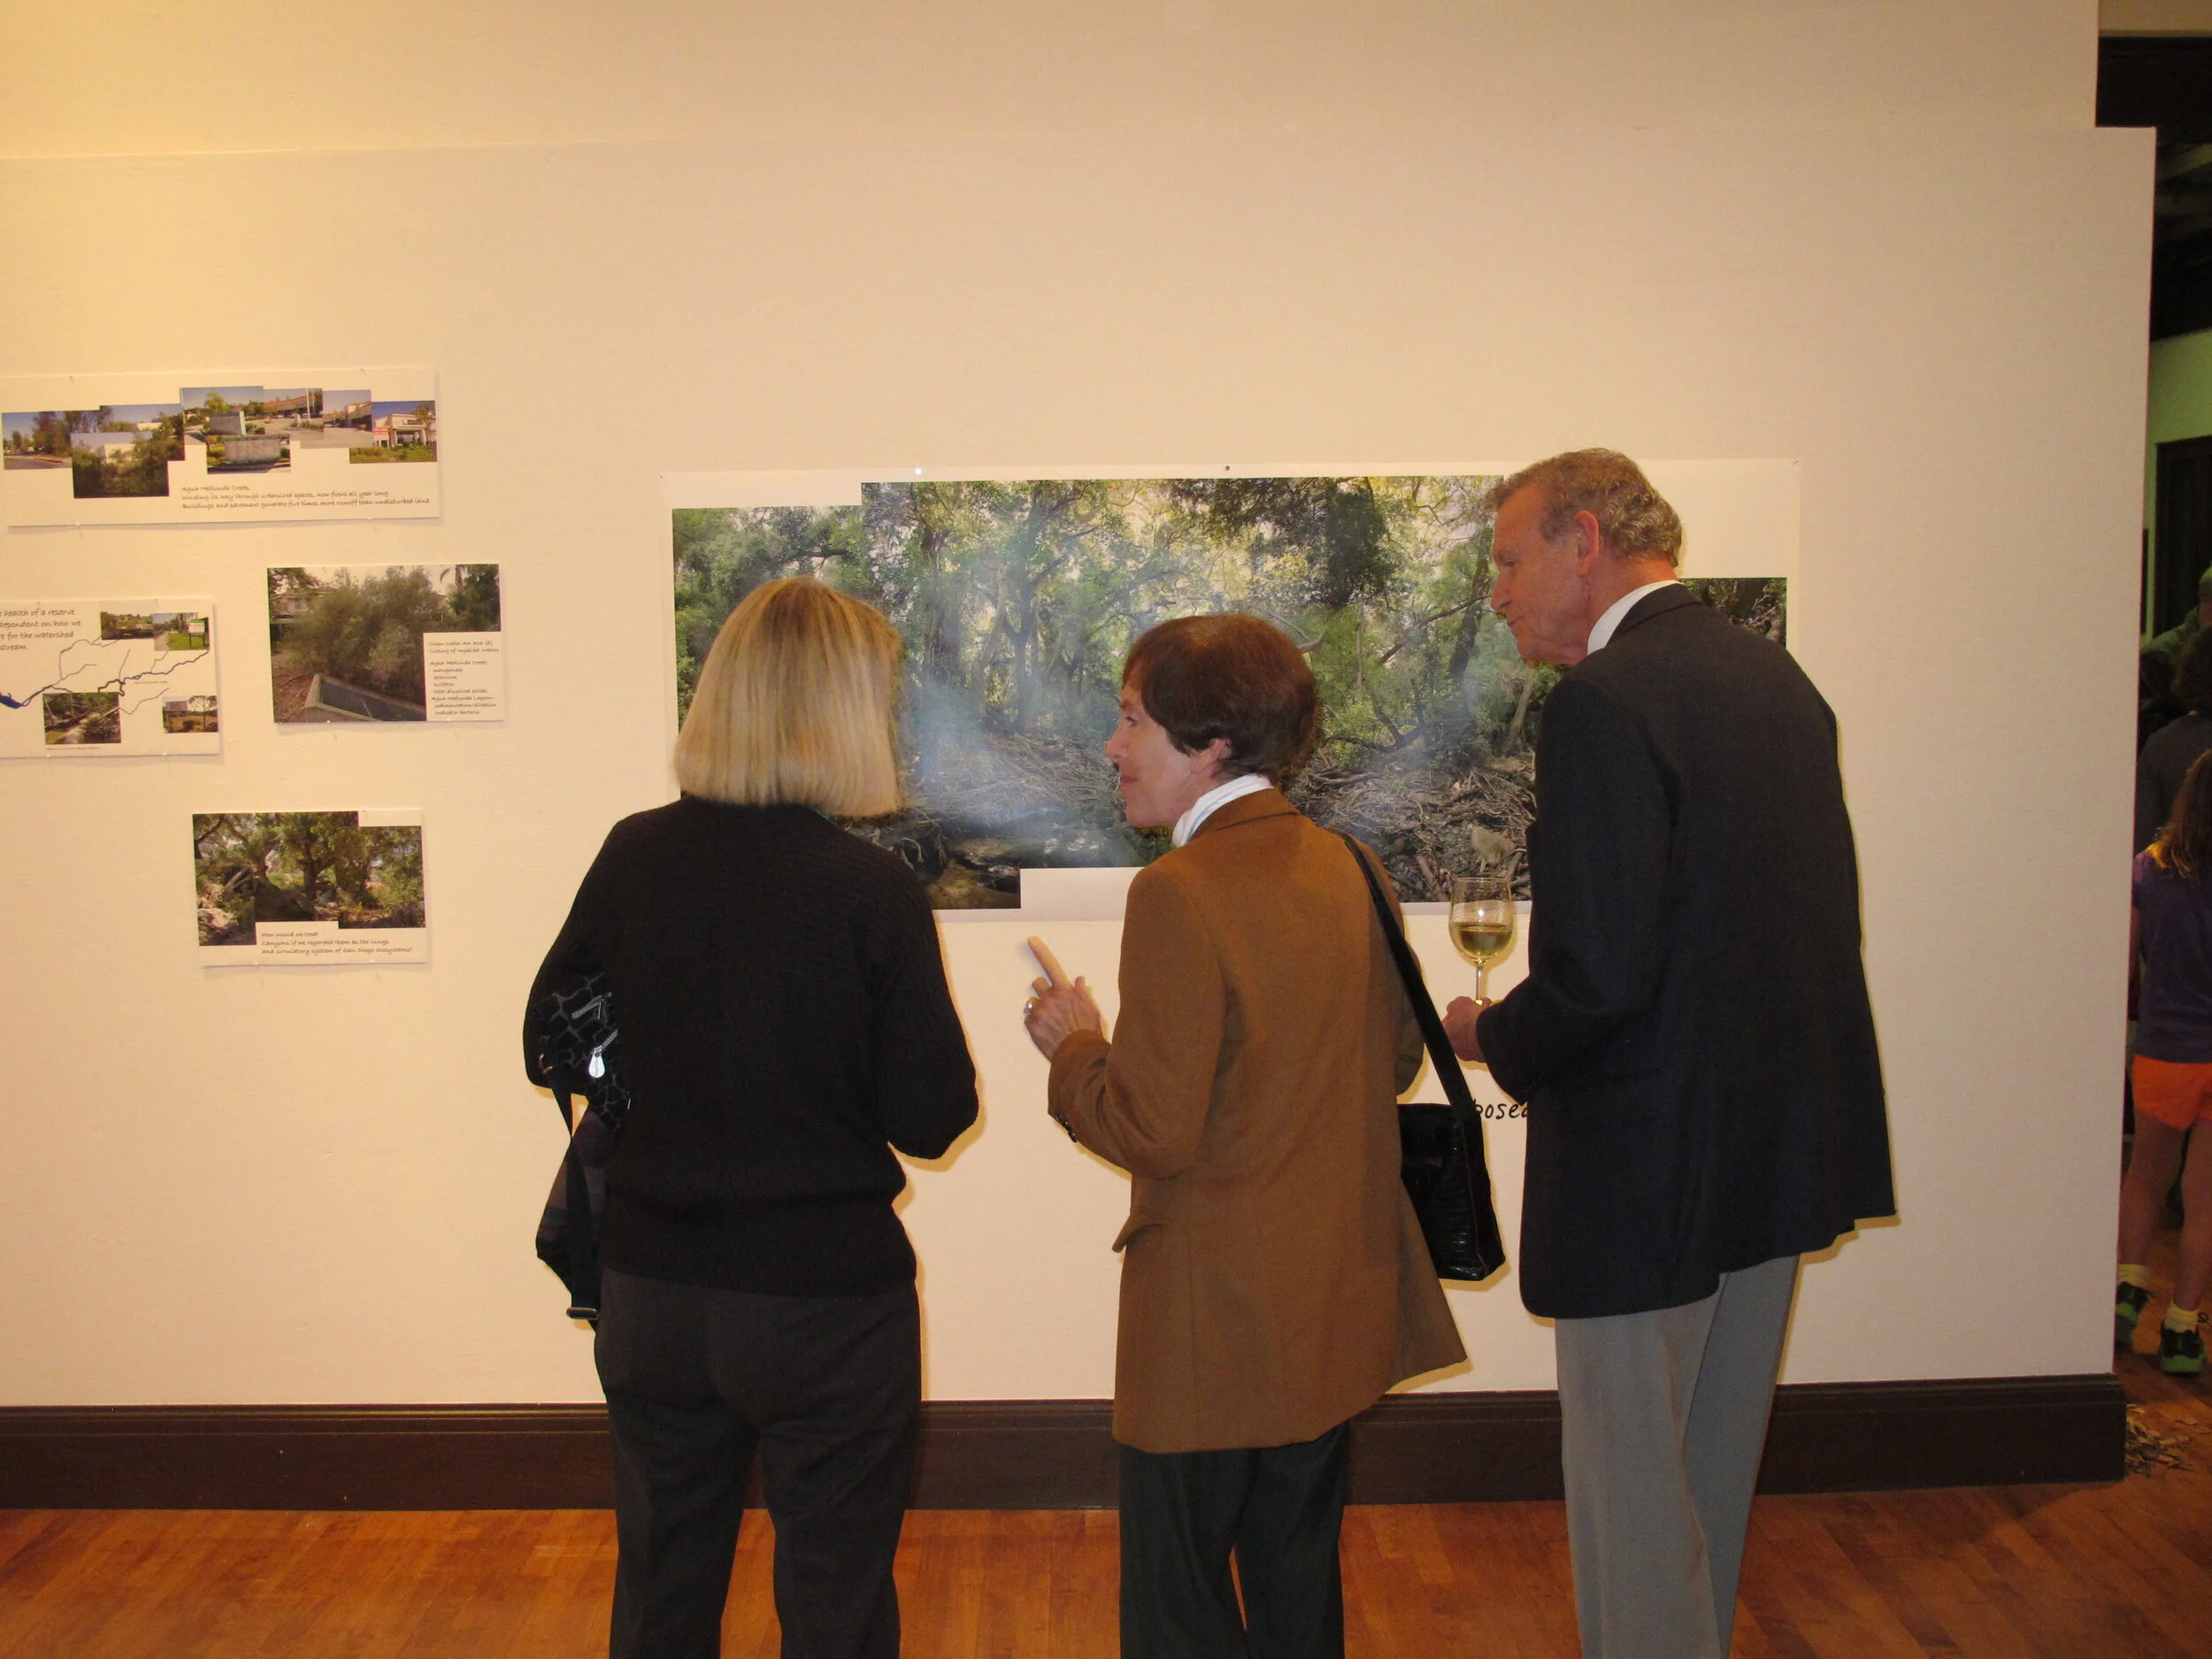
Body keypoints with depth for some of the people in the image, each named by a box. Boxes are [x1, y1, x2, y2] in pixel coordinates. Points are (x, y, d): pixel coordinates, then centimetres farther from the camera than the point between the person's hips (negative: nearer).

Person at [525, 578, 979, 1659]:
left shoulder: (634, 858, -8)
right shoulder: (873, 890, -18)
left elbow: (553, 1040, 4)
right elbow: (930, 1119, -14)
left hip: (652, 1295, 4)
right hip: (827, 1303, -4)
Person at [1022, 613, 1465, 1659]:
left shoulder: (1179, 894, -22)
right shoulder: (1352, 871, 1)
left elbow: (1156, 1133, -22)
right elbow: (1396, 1061, 10)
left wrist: (1074, 1045, -6)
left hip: (1213, 1321, -7)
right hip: (1343, 1300, 8)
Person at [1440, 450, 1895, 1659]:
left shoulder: (1606, 700, -20)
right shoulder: (1775, 675, 8)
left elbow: (1596, 975, -27)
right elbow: (1816, 920, 12)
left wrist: (1492, 1039, -6)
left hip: (1651, 1162, -9)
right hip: (1783, 1145, 9)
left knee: (1629, 1484, 8)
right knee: (1715, 1465, 24)